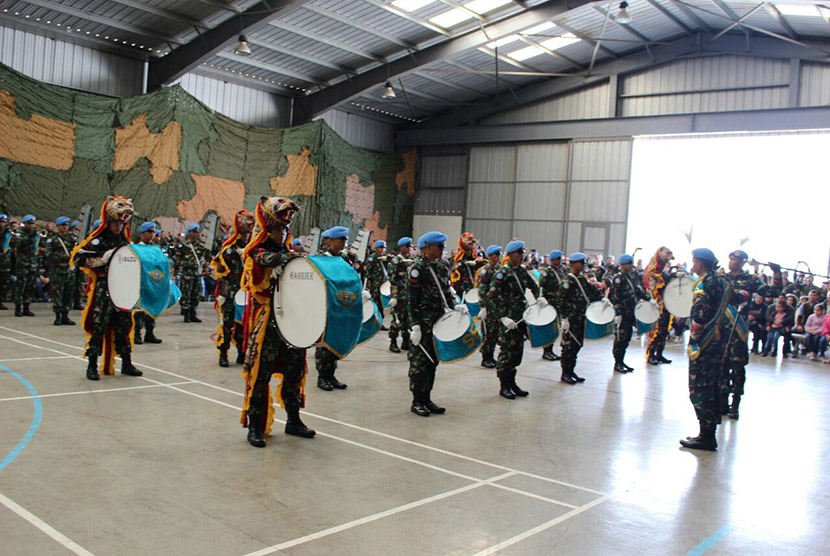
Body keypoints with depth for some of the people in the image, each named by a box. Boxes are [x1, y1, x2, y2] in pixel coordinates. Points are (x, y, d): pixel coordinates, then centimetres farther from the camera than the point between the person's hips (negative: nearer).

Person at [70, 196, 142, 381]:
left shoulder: (124, 241, 13)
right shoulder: (97, 240, -7)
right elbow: (78, 258, -15)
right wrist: (101, 259, -23)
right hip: (102, 291, -6)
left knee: (124, 326, 10)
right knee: (98, 326, -4)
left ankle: (126, 364, 19)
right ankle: (92, 366, 5)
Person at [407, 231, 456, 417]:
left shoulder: (443, 267, 10)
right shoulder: (417, 268, -12)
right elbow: (413, 300, -14)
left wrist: (455, 306, 1)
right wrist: (415, 325, -18)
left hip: (439, 320, 8)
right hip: (423, 321, -8)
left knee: (433, 360, 12)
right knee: (419, 361, 0)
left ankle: (426, 398, 23)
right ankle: (417, 402, 9)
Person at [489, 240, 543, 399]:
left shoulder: (522, 271, 10)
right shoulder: (502, 273, -12)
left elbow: (533, 286, 24)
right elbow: (494, 296, -16)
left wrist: (539, 297, 4)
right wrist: (502, 317, -21)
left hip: (520, 317, 7)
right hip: (508, 319, -7)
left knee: (517, 351, 13)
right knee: (507, 351, -2)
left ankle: (512, 383, 24)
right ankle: (504, 386, 8)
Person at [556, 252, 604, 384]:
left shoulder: (582, 279, 11)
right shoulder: (568, 280, -13)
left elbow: (592, 292, 20)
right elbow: (560, 300, -17)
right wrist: (564, 318, -19)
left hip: (580, 319, 8)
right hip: (570, 320, -8)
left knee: (577, 345, 13)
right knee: (568, 346, -1)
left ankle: (571, 371, 23)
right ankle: (565, 374, 9)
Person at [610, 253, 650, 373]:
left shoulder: (631, 277, 15)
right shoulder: (618, 278, -11)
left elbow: (638, 290, 24)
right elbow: (615, 297, -16)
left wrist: (648, 299, 11)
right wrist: (618, 313, -20)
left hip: (631, 313, 8)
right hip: (623, 314, -8)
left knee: (627, 338, 13)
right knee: (620, 338, -3)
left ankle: (621, 361, 22)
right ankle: (617, 363, 5)